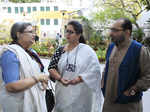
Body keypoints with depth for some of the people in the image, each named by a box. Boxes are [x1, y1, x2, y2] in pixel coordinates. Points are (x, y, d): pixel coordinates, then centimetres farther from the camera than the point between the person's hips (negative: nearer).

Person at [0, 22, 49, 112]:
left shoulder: (31, 51, 6)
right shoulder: (11, 53, -21)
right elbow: (11, 86, -30)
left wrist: (43, 80, -4)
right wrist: (38, 78, -25)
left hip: (35, 98, 8)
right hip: (20, 104, -8)